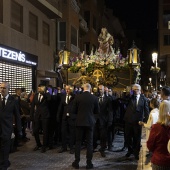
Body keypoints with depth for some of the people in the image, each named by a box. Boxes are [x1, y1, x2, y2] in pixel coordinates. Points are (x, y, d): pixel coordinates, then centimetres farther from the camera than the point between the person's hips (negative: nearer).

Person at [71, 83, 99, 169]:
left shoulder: (78, 97, -7)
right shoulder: (94, 98, -6)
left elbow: (74, 111, -1)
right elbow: (97, 111, 4)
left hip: (80, 122, 0)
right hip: (90, 122, 0)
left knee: (78, 142, 10)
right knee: (89, 143, 7)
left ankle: (76, 162, 14)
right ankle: (89, 163, 10)